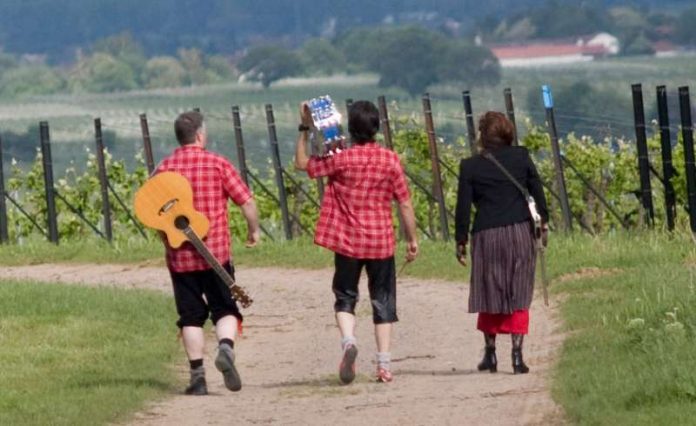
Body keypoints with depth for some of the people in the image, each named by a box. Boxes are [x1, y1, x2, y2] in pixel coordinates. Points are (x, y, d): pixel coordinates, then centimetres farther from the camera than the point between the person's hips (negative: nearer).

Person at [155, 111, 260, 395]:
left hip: (179, 255, 1)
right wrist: (253, 231, 13)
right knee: (225, 309, 9)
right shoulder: (217, 164, -5)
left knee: (190, 316, 8)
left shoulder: (164, 169, 0)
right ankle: (226, 347, -19)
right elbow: (246, 202, -5)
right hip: (216, 253, -1)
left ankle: (197, 376, 4)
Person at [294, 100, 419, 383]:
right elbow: (405, 204, 0)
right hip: (381, 242, 1)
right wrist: (412, 238, 10)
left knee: (345, 298, 10)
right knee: (383, 301, 9)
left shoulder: (341, 159, -8)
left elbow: (302, 163, 3)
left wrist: (305, 128, 7)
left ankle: (348, 341, -19)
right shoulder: (390, 160, -4)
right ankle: (384, 363, 5)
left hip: (348, 242, -1)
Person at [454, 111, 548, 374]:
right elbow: (537, 192, 3)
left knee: (490, 294, 12)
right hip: (519, 232, 1)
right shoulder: (521, 157, 1)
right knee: (519, 295, 4)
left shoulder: (470, 167, -2)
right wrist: (544, 222, 13)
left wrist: (461, 241, 4)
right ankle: (517, 353, -3)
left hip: (486, 235, -1)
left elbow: (463, 207, -2)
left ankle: (490, 353, 16)